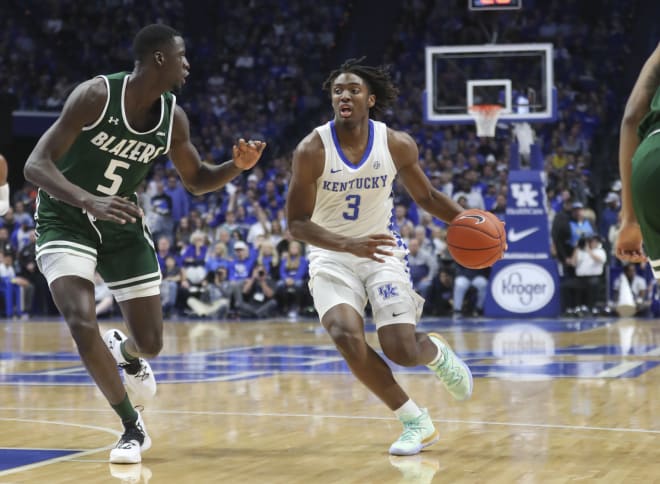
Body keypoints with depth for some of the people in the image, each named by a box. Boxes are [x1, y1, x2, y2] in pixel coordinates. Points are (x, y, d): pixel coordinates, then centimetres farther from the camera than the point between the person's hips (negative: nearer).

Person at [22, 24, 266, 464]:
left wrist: (237, 166, -13)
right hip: (65, 220, -4)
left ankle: (124, 351, 42)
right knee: (83, 324, -24)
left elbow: (197, 181, 9)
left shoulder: (174, 117, -7)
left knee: (151, 343, 2)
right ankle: (133, 427, -6)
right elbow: (35, 165, -27)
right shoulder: (96, 95, -24)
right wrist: (90, 201, -44)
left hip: (123, 226, 5)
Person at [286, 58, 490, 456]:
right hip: (332, 258, -1)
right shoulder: (313, 150, -17)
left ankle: (438, 352, 29)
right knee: (347, 337, -25)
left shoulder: (398, 145, -9)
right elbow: (297, 224, -17)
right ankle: (416, 422, -7)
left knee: (402, 350, -13)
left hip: (384, 252, 1)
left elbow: (425, 195, 8)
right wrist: (350, 244, -33)